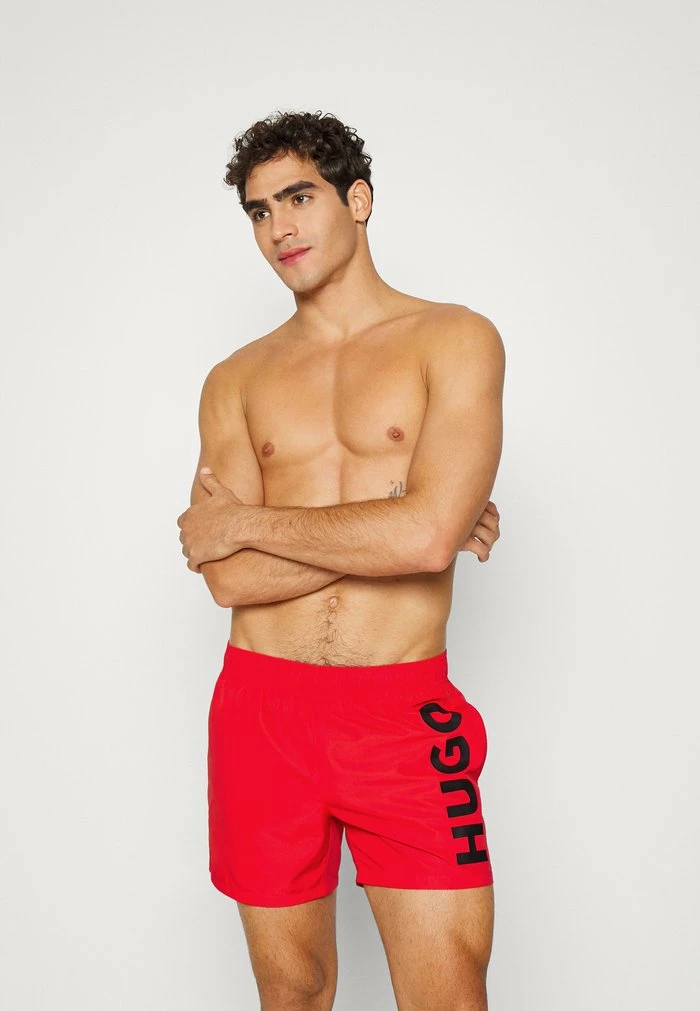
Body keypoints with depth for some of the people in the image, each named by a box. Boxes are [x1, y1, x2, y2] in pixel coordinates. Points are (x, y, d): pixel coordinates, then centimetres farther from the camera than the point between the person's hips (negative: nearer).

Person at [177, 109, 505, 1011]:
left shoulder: (455, 339, -1)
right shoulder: (236, 381, 9)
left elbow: (426, 535, -16)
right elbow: (227, 578, -4)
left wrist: (247, 521, -6)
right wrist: (391, 524, -11)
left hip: (405, 714, -3)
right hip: (262, 710, 3)